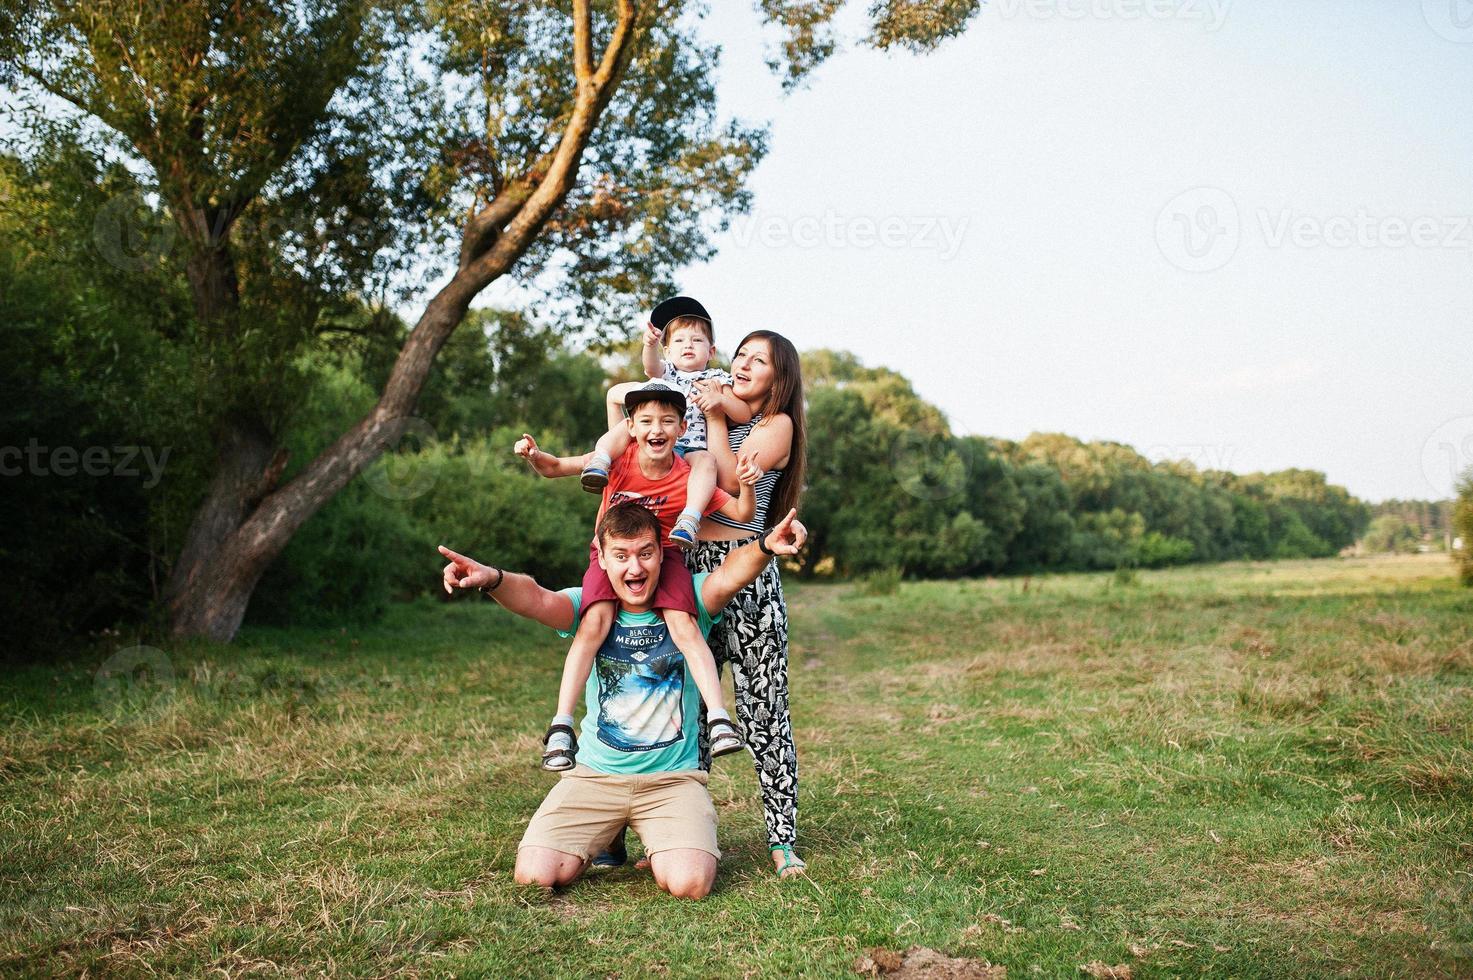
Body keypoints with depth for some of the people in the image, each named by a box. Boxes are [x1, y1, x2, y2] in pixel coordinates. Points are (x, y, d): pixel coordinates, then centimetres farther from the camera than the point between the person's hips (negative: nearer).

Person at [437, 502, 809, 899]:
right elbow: (536, 600, -24)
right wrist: (492, 579, -47)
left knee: (690, 884, -23)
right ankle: (600, 842, 21)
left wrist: (765, 546, -49)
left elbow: (730, 574, -26)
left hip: (674, 777, -1)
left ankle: (661, 850, 14)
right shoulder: (589, 607, -4)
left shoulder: (686, 601, -5)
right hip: (595, 775, 2)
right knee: (535, 875, -13)